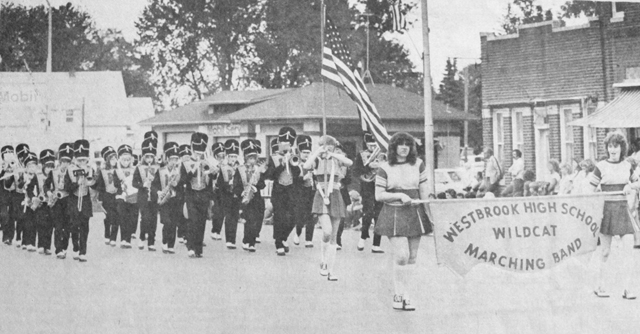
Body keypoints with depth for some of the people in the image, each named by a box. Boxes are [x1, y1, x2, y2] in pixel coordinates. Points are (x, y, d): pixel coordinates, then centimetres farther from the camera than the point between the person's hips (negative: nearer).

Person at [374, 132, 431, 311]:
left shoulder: (418, 164, 6)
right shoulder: (385, 168, -3)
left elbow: (423, 191, 9)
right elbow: (378, 195, -4)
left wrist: (428, 211, 6)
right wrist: (399, 195, -15)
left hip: (415, 214, 4)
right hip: (394, 214, -4)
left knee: (412, 257, 5)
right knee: (401, 255, -13)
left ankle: (406, 295, 14)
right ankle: (399, 295, 2)